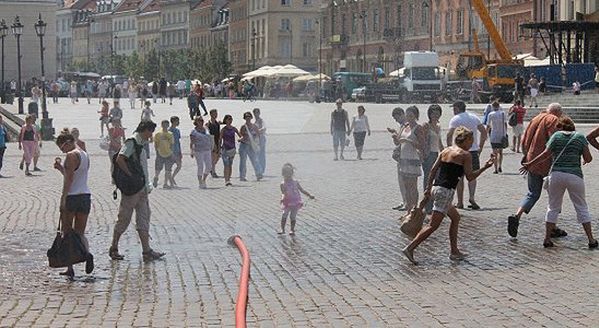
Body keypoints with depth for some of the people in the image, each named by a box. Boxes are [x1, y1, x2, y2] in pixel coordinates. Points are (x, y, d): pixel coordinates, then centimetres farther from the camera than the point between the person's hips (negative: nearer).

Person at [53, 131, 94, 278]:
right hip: (86, 195, 8)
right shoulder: (85, 155, 15)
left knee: (67, 232, 4)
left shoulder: (71, 155, -11)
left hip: (72, 197, -8)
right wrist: (60, 167, 19)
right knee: (80, 233, 10)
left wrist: (63, 198, -18)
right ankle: (87, 253, -20)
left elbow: (69, 179, -17)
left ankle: (70, 268, 4)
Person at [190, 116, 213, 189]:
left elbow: (209, 139, 20)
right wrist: (192, 152, -19)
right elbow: (191, 142, -9)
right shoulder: (194, 131, -4)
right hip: (198, 151, -5)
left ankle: (203, 180, 20)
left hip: (207, 151, 5)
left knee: (209, 167, 0)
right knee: (200, 167, -4)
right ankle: (200, 183, 5)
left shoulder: (205, 129, 12)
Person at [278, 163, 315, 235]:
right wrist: (282, 198, -34)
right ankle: (282, 229, 7)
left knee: (293, 216, -2)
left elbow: (302, 190, 13)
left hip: (296, 202, 1)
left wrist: (309, 195, 10)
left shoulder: (295, 182, 6)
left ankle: (292, 229, 10)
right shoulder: (283, 184, -2)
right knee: (284, 215, -6)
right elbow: (283, 193, -12)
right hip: (287, 203, -1)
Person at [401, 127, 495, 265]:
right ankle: (410, 248, -15)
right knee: (433, 225, -8)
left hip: (436, 187, 9)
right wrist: (485, 167, 0)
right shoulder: (465, 155, -5)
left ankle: (454, 251, 24)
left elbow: (433, 169, 12)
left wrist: (428, 187, 17)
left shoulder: (446, 150, 15)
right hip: (446, 191, -9)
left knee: (455, 217, 22)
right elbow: (470, 177, -7)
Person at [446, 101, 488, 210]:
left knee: (459, 177, 6)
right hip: (473, 150, 3)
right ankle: (472, 197, -10)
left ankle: (460, 202, 7)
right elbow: (484, 132, 10)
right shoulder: (474, 118, 10)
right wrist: (480, 147, 13)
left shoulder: (455, 119, -5)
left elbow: (449, 135, -16)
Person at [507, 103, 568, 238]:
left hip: (532, 162, 6)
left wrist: (526, 155, 25)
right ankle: (552, 228, 13)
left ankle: (516, 216, -10)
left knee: (533, 194, 13)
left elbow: (524, 140, 14)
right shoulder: (553, 120, -7)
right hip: (547, 163, -6)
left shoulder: (535, 119, 13)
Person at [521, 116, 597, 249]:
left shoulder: (556, 135, 6)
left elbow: (546, 154, -4)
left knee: (553, 207, 12)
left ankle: (547, 239, 9)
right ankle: (591, 239, 7)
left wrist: (530, 164, 4)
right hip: (575, 176, -1)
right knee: (581, 208, 9)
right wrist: (587, 160, 25)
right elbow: (588, 157, 1)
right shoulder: (580, 137, 6)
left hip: (556, 174, 1)